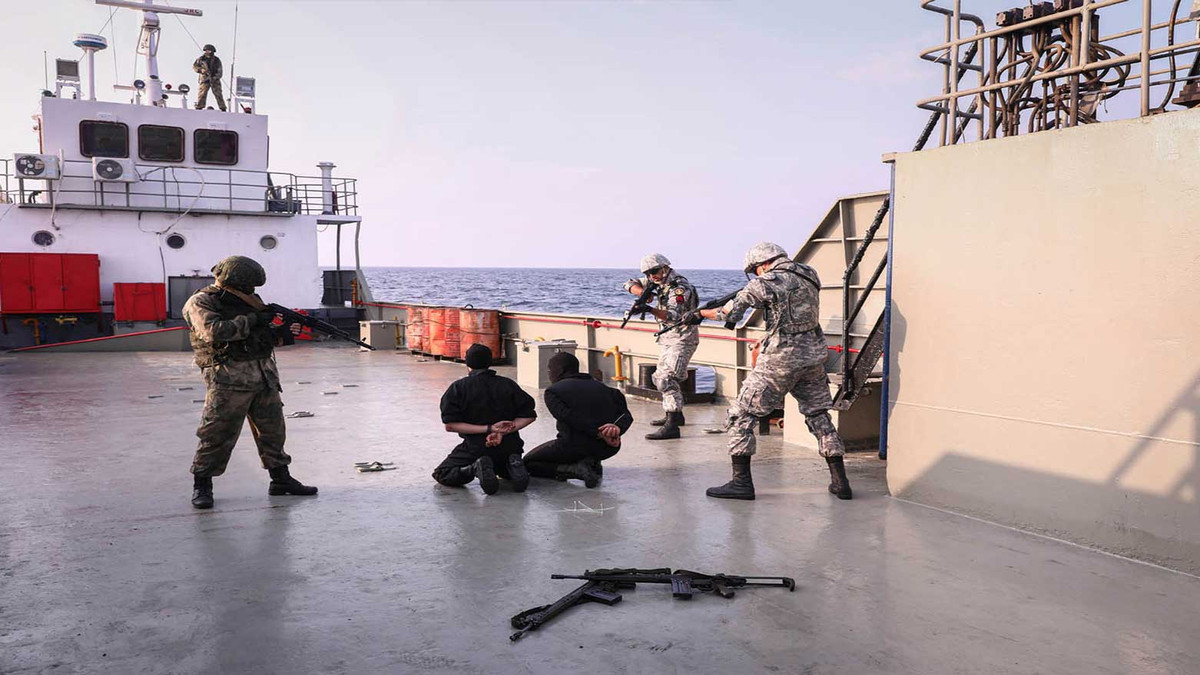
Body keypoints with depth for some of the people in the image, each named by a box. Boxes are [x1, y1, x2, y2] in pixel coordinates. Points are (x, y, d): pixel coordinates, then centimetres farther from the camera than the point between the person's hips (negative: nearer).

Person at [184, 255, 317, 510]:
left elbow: (266, 333, 21)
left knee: (273, 430, 12)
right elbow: (214, 331, -23)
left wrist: (280, 333, -1)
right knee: (218, 435, -4)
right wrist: (252, 320, -17)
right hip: (228, 380, -7)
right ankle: (201, 485, 12)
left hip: (264, 377, 7)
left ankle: (280, 479, 24)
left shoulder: (248, 301, 15)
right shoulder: (200, 303, -6)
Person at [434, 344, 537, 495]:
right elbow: (529, 415, -4)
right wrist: (503, 432, -12)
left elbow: (450, 425, -12)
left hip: (476, 447, -3)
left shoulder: (458, 388, -4)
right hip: (509, 447, 3)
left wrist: (489, 429, -17)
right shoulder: (507, 384, 2)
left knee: (441, 474, 15)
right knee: (505, 470, 36)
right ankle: (512, 466, -2)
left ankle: (475, 469, -14)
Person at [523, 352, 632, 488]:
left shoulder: (552, 391, 2)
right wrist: (618, 428, -16)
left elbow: (571, 417, -16)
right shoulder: (599, 385, 16)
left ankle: (574, 469, -8)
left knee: (527, 463, 15)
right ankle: (592, 462, 10)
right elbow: (626, 415, 2)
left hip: (576, 446, -6)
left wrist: (599, 434, -20)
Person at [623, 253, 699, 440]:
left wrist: (650, 309, -45)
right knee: (661, 377, 20)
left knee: (667, 379, -21)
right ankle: (675, 415, 35)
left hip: (682, 338, -10)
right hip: (667, 337, 10)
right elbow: (630, 284, 6)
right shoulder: (657, 281, 6)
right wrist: (644, 293, -15)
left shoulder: (679, 287, -20)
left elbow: (674, 315, -32)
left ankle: (672, 426, -25)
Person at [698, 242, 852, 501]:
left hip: (779, 362, -6)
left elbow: (729, 312, -7)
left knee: (741, 416, 4)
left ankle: (741, 482, 3)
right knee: (819, 416, 18)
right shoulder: (810, 275, 8)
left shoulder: (765, 283, -10)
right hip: (813, 357, 6)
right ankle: (840, 482, 17)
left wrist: (700, 312, 8)